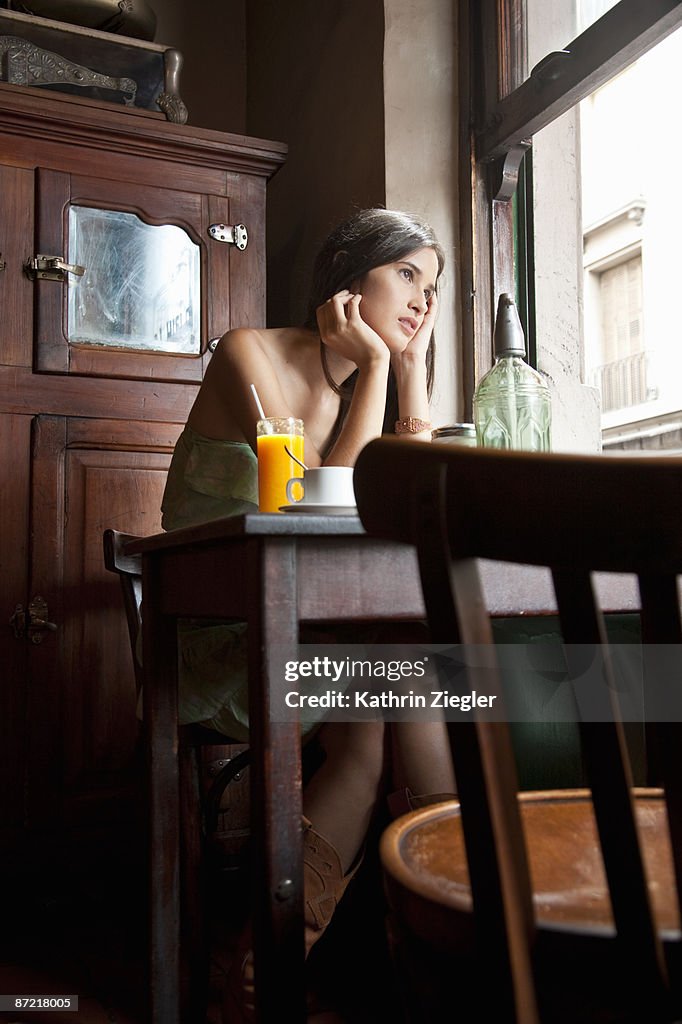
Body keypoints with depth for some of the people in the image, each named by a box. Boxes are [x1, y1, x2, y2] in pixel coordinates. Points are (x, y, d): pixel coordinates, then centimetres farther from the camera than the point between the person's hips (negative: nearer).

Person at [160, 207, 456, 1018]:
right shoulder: (250, 354, -7)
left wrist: (412, 365, 1)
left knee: (376, 734, -25)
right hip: (218, 640, -5)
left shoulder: (375, 377, 14)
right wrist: (374, 362, -11)